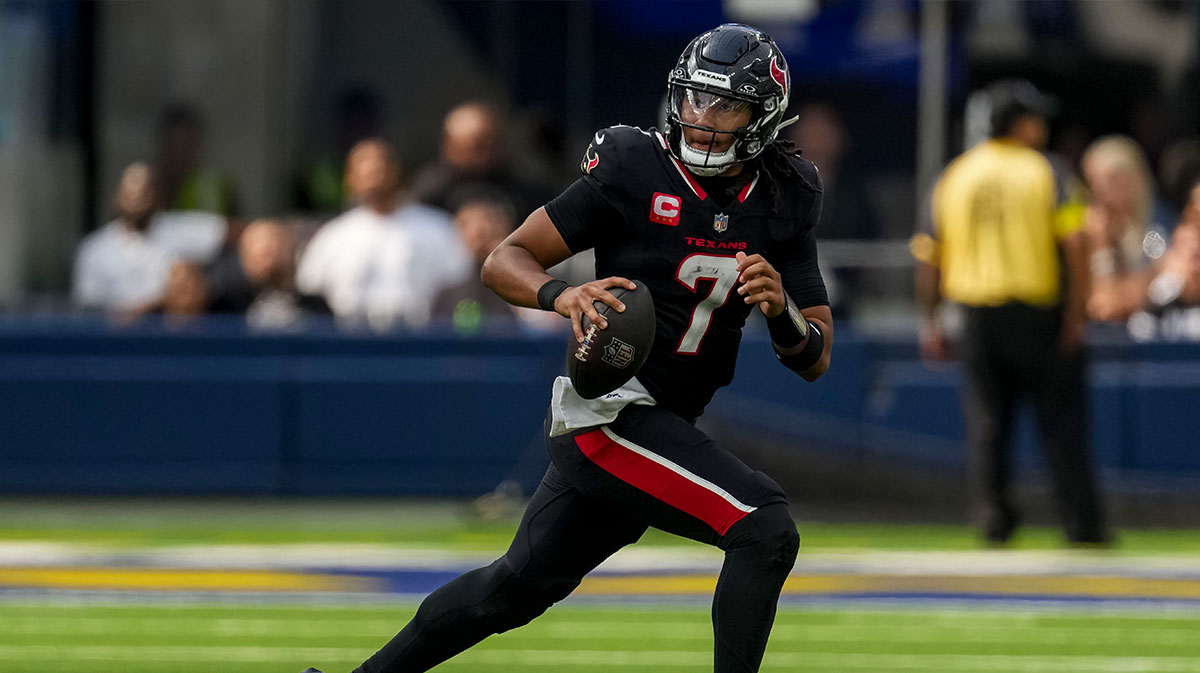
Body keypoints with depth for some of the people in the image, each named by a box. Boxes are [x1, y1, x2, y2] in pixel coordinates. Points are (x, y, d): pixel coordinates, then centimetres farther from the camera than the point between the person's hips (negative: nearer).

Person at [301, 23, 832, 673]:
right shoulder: (635, 170, -11)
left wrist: (781, 311, -21)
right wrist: (561, 295, -30)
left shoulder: (782, 206, 3)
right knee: (766, 530, -22)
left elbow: (814, 362, 1)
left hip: (668, 422, 7)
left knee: (519, 584, 18)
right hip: (612, 406, -7)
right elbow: (504, 261, -9)